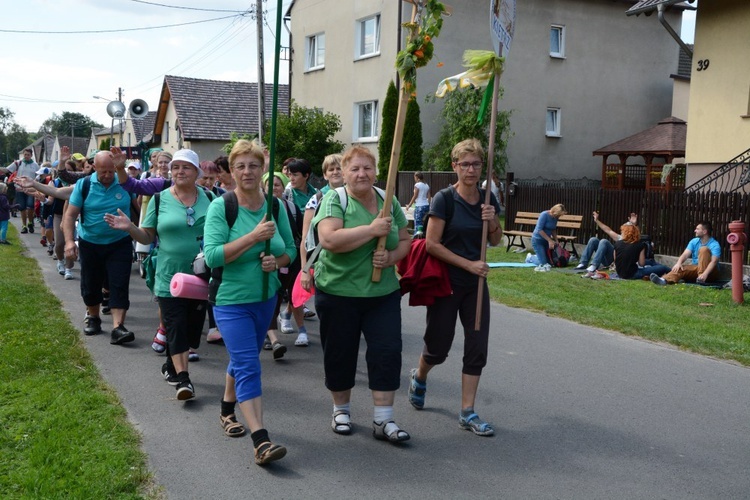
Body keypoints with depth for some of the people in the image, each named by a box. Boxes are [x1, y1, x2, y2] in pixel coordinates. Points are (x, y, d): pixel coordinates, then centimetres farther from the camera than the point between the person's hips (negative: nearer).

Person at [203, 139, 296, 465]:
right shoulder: (221, 207, -13)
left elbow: (291, 250, 9)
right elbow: (212, 256, -22)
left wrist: (277, 261, -14)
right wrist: (254, 236, -28)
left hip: (266, 298, 5)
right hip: (231, 301, -5)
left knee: (243, 359, 21)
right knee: (248, 366, -13)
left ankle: (227, 410, 45)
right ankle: (261, 441, -14)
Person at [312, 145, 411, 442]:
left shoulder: (388, 201, 6)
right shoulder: (334, 200, -8)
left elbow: (404, 241, 11)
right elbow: (329, 239, -25)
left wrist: (391, 257, -10)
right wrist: (373, 230, -23)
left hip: (383, 293, 3)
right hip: (338, 293, -3)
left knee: (388, 352, -3)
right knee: (340, 354, 9)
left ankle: (383, 420, 8)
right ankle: (341, 410, 31)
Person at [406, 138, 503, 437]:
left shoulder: (488, 200, 3)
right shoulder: (444, 199, -12)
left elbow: (495, 241, 13)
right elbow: (432, 244, -16)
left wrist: (493, 222, -9)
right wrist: (469, 264, -18)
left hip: (476, 285, 5)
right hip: (446, 282, -4)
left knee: (477, 348, 1)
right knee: (438, 347, 7)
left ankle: (467, 413, 11)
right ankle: (419, 377, 41)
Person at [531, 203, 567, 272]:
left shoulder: (555, 217, 0)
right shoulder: (544, 215, -20)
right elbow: (539, 230, -23)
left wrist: (556, 240, 2)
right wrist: (550, 240, -22)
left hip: (546, 240, 7)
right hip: (537, 240, -7)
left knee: (550, 262, 5)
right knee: (543, 263, -16)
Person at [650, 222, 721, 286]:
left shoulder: (714, 245, -12)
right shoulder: (694, 241, 5)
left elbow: (714, 261, -26)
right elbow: (685, 254, -10)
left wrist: (705, 274, -44)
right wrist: (678, 263, -33)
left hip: (709, 271, -4)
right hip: (695, 269, 4)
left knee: (704, 249, -25)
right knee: (680, 268, -27)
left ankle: (701, 279, -32)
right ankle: (664, 280, -58)